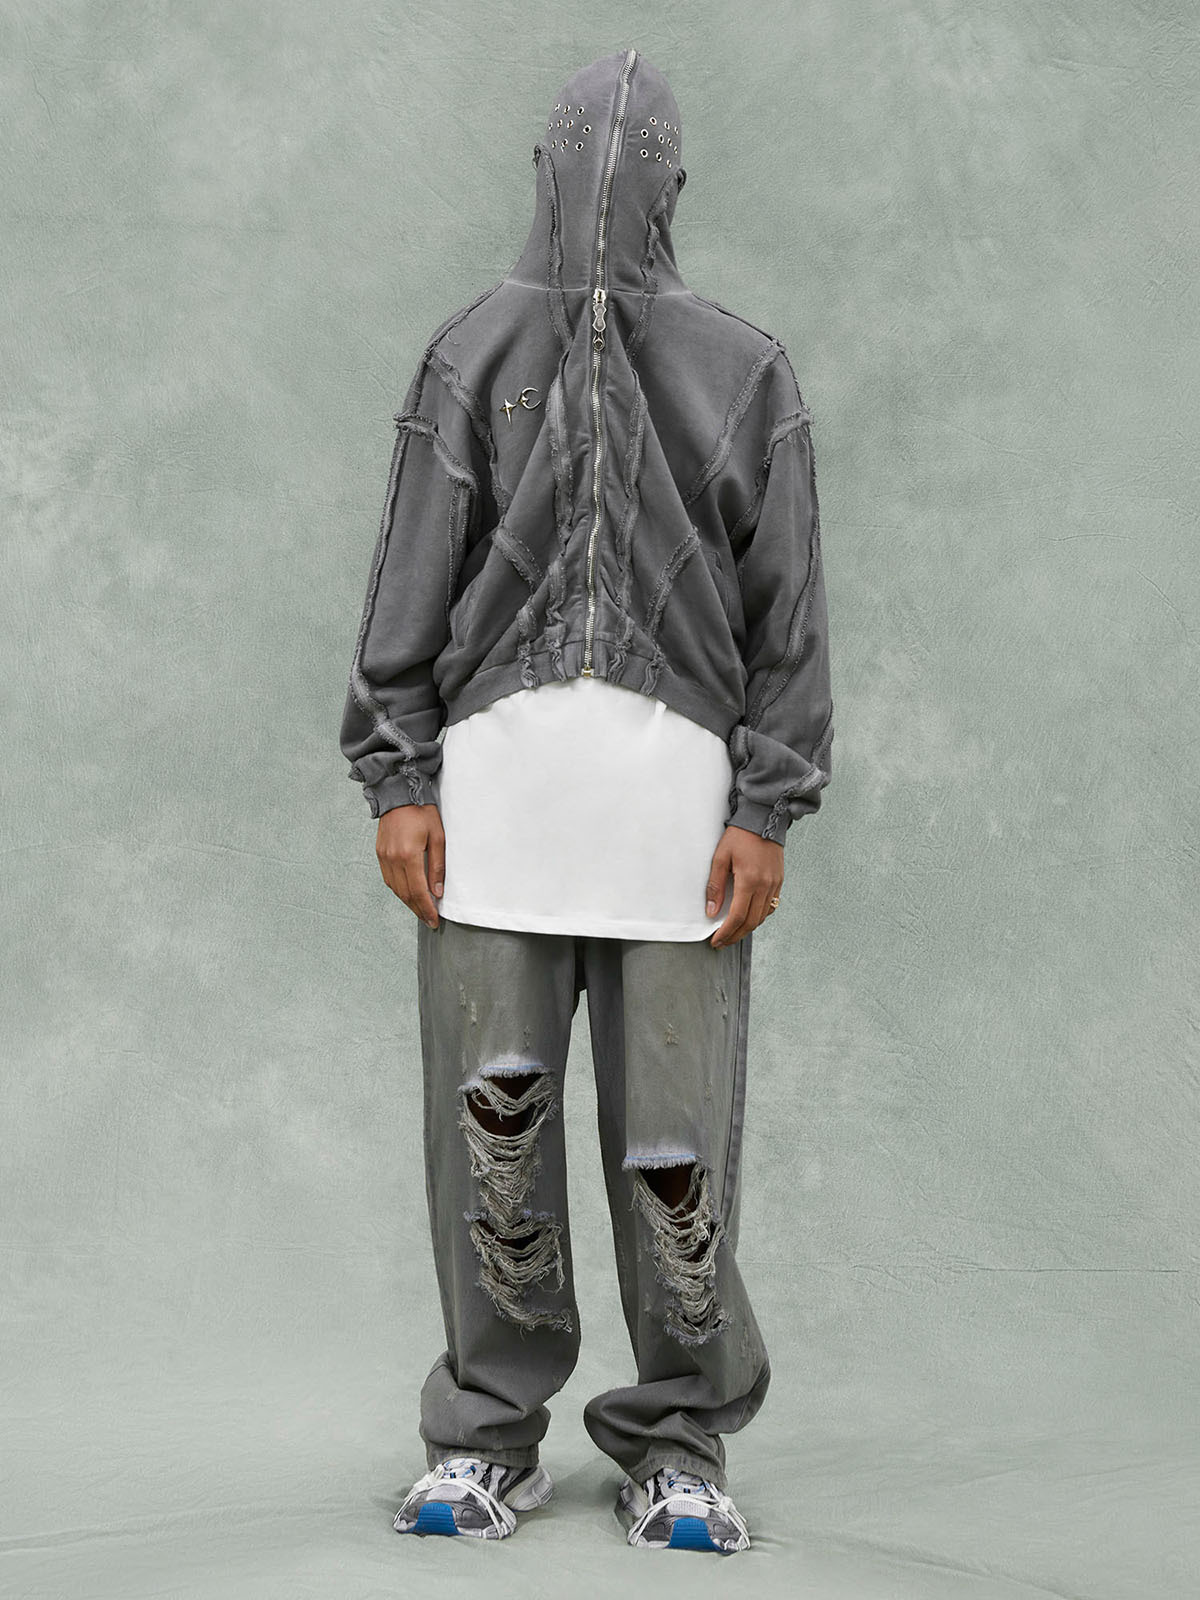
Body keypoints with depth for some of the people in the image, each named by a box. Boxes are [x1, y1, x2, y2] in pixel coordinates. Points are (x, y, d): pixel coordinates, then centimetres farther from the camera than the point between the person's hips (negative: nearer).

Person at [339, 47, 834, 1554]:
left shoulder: (745, 373, 9)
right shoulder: (471, 354, 10)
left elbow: (786, 606, 6)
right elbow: (409, 581, 6)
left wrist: (766, 812, -2)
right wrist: (397, 785, -2)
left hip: (680, 788, 0)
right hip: (492, 774, 0)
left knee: (675, 1136, -1)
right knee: (491, 1116, 0)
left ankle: (677, 1447, 13)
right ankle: (490, 1439, 14)